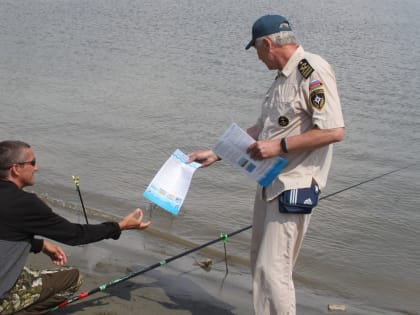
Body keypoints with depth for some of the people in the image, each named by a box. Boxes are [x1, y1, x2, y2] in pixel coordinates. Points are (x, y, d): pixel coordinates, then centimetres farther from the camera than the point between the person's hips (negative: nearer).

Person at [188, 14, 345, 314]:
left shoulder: (313, 70, -14)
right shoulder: (283, 77, 15)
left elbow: (334, 130, -23)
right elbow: (261, 130, 21)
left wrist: (279, 146, -20)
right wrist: (215, 154, 19)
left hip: (293, 187, -10)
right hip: (270, 183, 10)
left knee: (273, 269, -8)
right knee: (261, 262, 16)